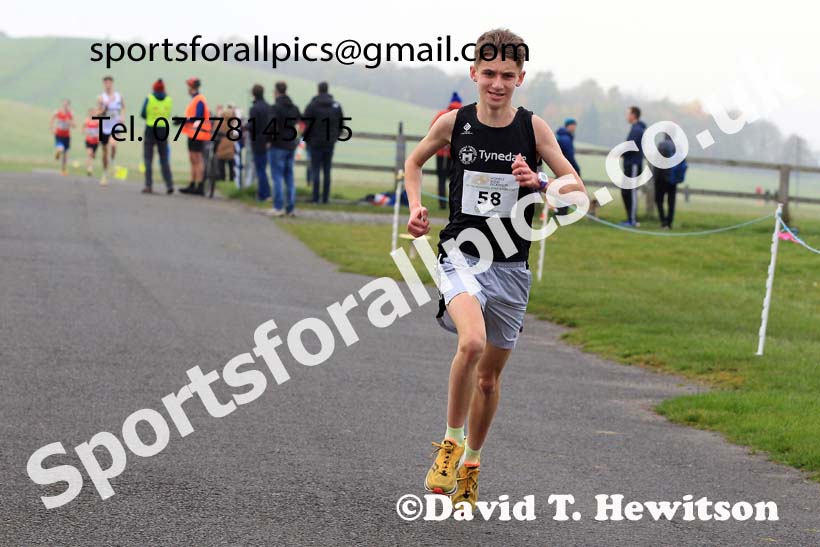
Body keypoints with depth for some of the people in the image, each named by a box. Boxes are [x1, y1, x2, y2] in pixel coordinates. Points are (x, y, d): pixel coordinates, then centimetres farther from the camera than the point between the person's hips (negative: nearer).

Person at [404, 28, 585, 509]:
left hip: (511, 266, 2)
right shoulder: (453, 123, -2)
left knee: (490, 375, 12)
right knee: (472, 342, -30)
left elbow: (578, 191, -3)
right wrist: (416, 207, 1)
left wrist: (538, 183, -22)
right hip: (461, 254, -2)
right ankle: (451, 442, -10)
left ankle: (471, 462, 35)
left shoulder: (534, 127, -3)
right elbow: (414, 162, 17)